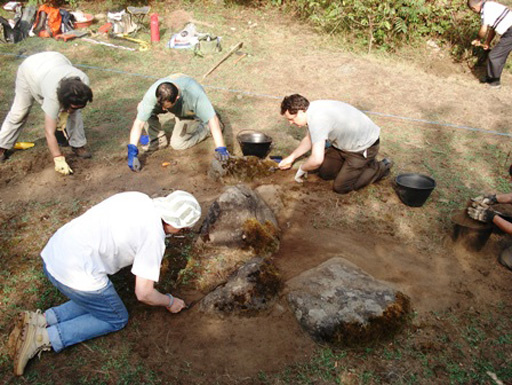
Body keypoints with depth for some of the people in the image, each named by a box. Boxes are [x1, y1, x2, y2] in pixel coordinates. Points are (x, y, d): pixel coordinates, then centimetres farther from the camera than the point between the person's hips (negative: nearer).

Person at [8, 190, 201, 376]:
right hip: (76, 274, -8)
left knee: (95, 303, 27)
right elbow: (144, 294, -10)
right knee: (116, 319, 15)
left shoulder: (136, 197, 8)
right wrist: (170, 302, 10)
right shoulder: (154, 237, -13)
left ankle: (39, 320, 12)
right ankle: (42, 338, 3)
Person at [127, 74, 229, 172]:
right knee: (141, 107, -20)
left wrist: (220, 148, -50)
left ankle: (206, 127, 6)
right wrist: (132, 151, -41)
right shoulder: (152, 94, -36)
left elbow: (212, 118, -44)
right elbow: (139, 122, -34)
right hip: (176, 110, 3)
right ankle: (158, 140, -1)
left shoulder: (195, 94, -44)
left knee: (177, 144, -14)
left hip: (191, 113, -3)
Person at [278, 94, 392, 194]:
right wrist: (291, 158, 17)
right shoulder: (312, 110, -2)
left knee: (341, 187, -5)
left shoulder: (317, 119, -33)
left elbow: (317, 160, -36)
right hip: (346, 143, 9)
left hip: (364, 146, -9)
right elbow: (309, 139, 17)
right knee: (324, 173, 11)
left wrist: (302, 169, -15)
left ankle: (381, 168, 10)